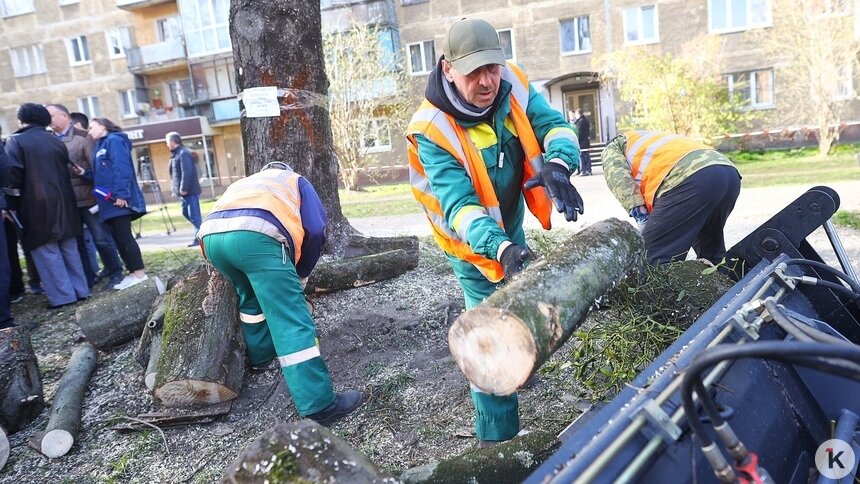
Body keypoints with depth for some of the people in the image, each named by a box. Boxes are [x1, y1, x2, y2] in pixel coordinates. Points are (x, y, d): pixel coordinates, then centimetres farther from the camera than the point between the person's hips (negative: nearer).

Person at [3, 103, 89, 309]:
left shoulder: (15, 141, -5)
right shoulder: (56, 141, 13)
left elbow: (12, 174, -11)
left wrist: (11, 202, -5)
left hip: (36, 205, -6)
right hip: (63, 203, 6)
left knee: (46, 251, -1)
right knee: (69, 248, 11)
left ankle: (62, 296, -1)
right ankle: (80, 290, 14)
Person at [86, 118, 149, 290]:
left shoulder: (114, 140, -6)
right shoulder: (101, 146, 23)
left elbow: (122, 169, -17)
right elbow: (101, 175, 20)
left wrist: (121, 194, -24)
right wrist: (85, 174, 4)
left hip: (118, 200, -9)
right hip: (110, 201, 9)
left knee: (123, 236, -9)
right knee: (118, 238, 9)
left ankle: (139, 273, -4)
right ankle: (133, 272, 13)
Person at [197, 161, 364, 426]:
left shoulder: (244, 183, 44)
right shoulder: (296, 181, 32)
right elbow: (315, 230, 16)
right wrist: (301, 273, 30)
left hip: (211, 234, 6)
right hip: (254, 234, -6)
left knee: (251, 297, 33)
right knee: (291, 320, -5)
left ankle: (259, 356, 48)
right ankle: (319, 404, -6)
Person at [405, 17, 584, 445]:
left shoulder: (513, 84, -16)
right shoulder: (432, 129, -32)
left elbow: (553, 124, -19)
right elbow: (459, 204, -38)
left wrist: (556, 165, -42)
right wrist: (500, 248, -53)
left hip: (511, 225, 7)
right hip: (473, 242, -6)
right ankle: (496, 434, 10)